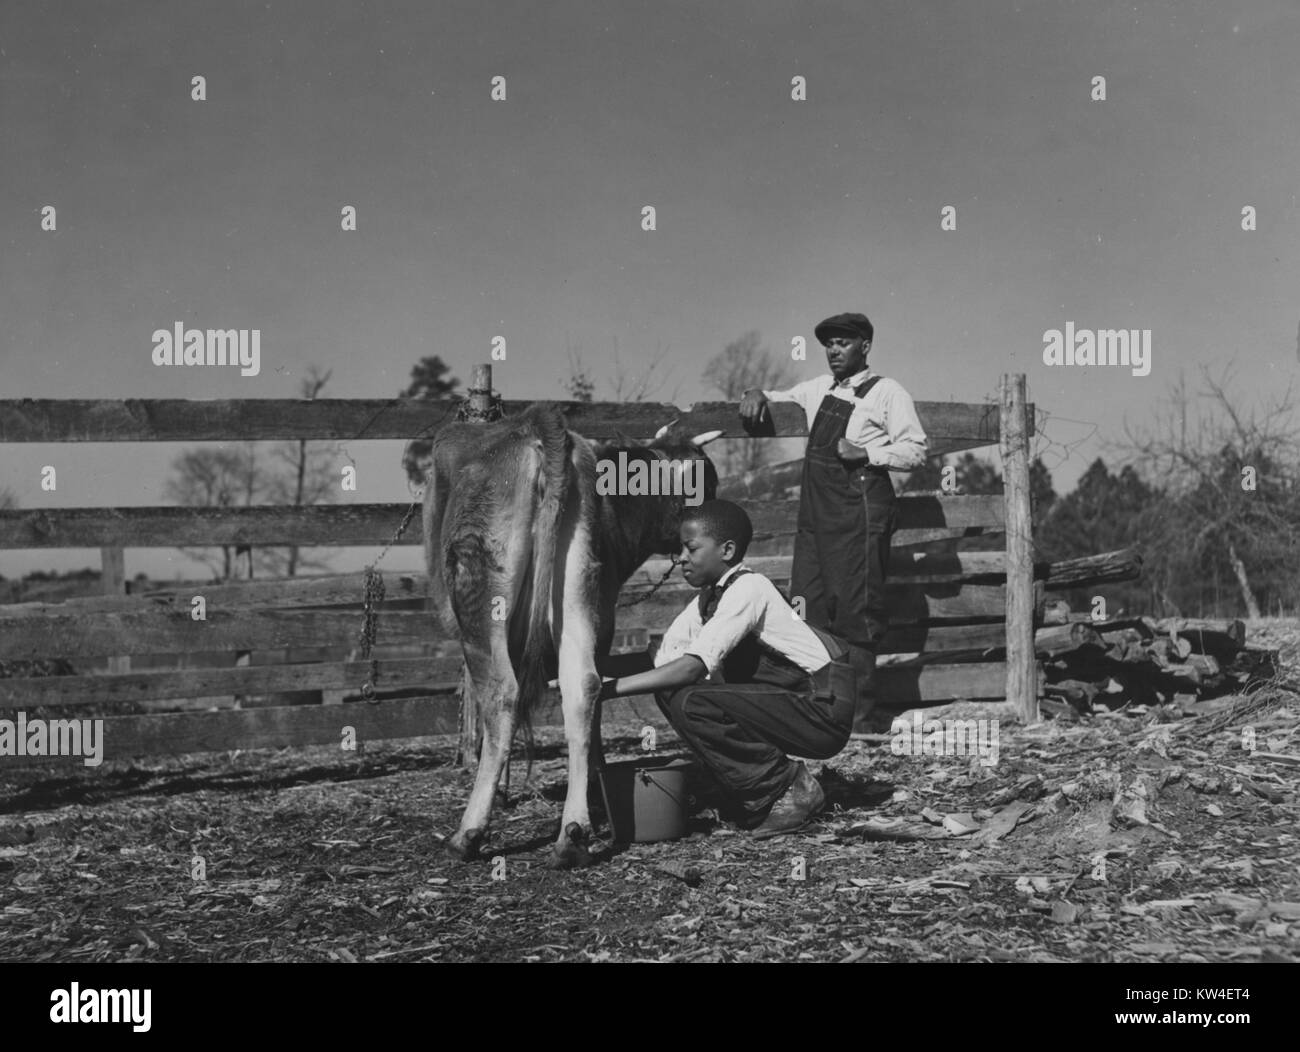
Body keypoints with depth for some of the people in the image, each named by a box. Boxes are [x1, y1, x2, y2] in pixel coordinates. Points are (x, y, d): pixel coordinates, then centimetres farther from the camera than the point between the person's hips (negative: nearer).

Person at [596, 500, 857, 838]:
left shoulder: (748, 589, -18)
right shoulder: (708, 599, 8)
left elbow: (693, 666, -28)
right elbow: (661, 659, 4)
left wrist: (611, 688, -28)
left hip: (825, 710, -9)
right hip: (791, 702, 9)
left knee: (690, 703, -22)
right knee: (669, 687, 2)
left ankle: (789, 789, -7)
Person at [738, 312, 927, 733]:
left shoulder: (886, 393, 1)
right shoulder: (819, 388, 19)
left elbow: (916, 449, -5)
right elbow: (782, 398, 34)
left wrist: (867, 452, -17)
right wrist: (759, 394, 12)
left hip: (860, 511, -7)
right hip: (815, 509, 7)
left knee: (856, 612, -6)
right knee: (806, 608, 3)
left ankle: (859, 712, -1)